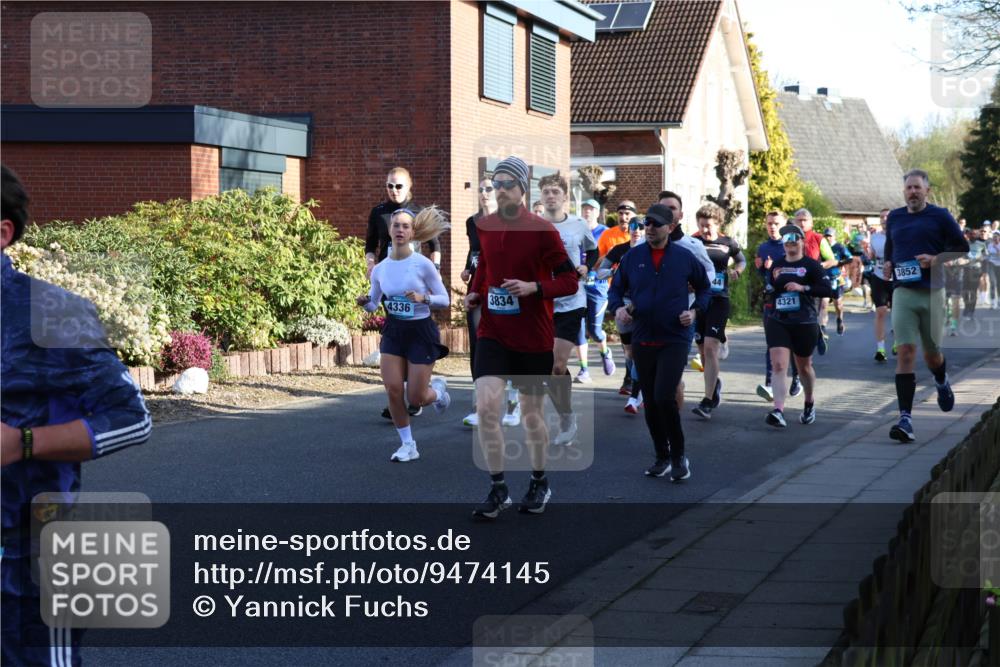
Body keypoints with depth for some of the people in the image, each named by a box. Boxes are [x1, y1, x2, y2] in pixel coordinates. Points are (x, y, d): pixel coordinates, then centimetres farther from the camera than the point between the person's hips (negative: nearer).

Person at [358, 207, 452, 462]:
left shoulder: (423, 264, -13)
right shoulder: (380, 269, -1)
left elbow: (444, 299, -8)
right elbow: (373, 304, 11)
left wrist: (423, 298, -26)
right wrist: (365, 303, -11)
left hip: (421, 331, -4)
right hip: (393, 331, 4)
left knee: (416, 398, -2)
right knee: (393, 390, -8)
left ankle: (438, 388, 35)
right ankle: (408, 445, 9)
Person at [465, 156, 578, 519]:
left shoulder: (542, 230, -9)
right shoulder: (483, 227, 4)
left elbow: (570, 280, -8)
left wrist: (533, 288, -22)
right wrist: (473, 294, 3)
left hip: (534, 338, -3)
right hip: (492, 333, 3)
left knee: (532, 414, 9)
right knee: (486, 406, -14)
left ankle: (540, 483, 31)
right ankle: (498, 489, -3)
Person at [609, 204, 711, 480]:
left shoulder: (684, 257, -2)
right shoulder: (632, 257, 2)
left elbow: (704, 287, 12)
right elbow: (616, 288, 11)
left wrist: (695, 311, -4)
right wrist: (617, 308, -9)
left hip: (675, 340, -3)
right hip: (642, 340, 3)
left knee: (664, 397, -16)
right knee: (650, 403, 9)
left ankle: (679, 456, 1)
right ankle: (662, 457, 25)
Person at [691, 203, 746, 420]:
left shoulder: (728, 244, 3)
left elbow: (741, 260, 21)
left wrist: (737, 270, 1)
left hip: (718, 300, -2)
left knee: (710, 347, -15)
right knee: (703, 350, 10)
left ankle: (708, 402, -17)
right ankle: (715, 382, 39)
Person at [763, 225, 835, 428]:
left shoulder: (811, 265, -3)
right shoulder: (776, 265, 10)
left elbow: (827, 289, -10)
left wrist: (803, 287, -20)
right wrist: (774, 281, 1)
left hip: (804, 323, -2)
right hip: (777, 321, 2)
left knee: (804, 366, 15)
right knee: (778, 365, -15)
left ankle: (810, 405, 39)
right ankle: (778, 411, -25)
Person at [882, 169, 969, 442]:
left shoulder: (940, 216, 0)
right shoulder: (894, 217, 11)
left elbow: (962, 247, 2)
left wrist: (936, 259, -13)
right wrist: (888, 263, 8)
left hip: (932, 293, -1)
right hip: (903, 293, 1)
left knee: (931, 353, 11)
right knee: (905, 352, -13)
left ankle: (942, 382, 50)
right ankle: (905, 419, -18)